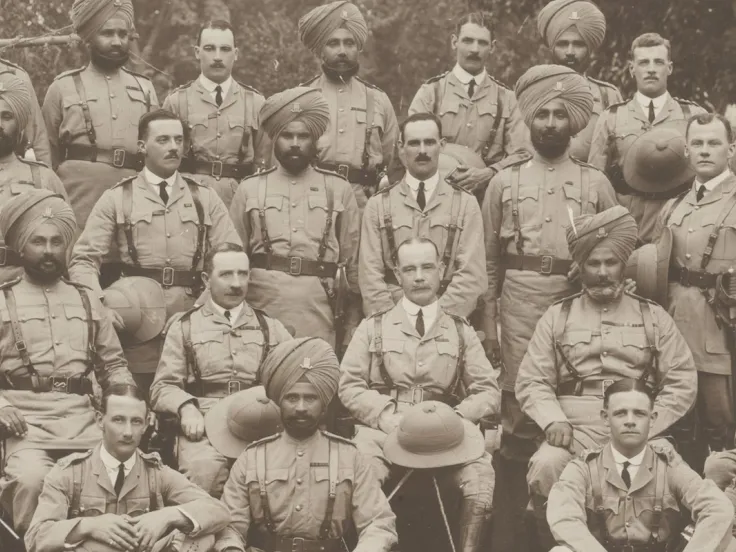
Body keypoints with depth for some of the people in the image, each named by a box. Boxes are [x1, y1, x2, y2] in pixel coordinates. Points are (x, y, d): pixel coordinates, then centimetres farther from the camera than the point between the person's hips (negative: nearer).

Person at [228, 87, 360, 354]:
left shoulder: (338, 189, 11)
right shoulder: (250, 189, 12)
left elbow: (353, 260, 11)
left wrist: (351, 324, 7)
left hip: (319, 304, 0)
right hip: (263, 300, 0)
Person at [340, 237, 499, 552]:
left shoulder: (462, 332, 17)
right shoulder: (373, 328, 14)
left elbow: (488, 392, 11)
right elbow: (349, 386, 7)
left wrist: (454, 418, -9)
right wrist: (391, 417, -9)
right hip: (384, 429, 0)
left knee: (480, 475, -32)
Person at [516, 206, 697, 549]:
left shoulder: (653, 317, 14)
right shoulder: (557, 317, 14)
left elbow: (682, 381, 7)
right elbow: (532, 381, 8)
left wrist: (648, 425, -7)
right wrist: (554, 420, -11)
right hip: (576, 429, 0)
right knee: (545, 467, -31)